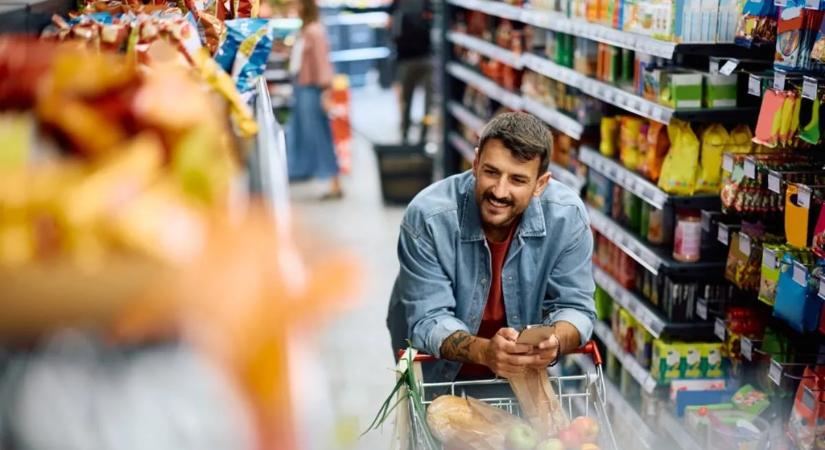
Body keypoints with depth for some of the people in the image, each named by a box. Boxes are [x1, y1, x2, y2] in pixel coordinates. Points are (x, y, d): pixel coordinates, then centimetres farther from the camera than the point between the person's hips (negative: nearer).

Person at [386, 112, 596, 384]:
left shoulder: (568, 216, -19)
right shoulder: (427, 217, -26)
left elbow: (574, 307, -12)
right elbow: (428, 321, -24)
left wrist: (554, 342, -35)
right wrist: (485, 351, -43)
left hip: (521, 371, 1)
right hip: (435, 369, -1)